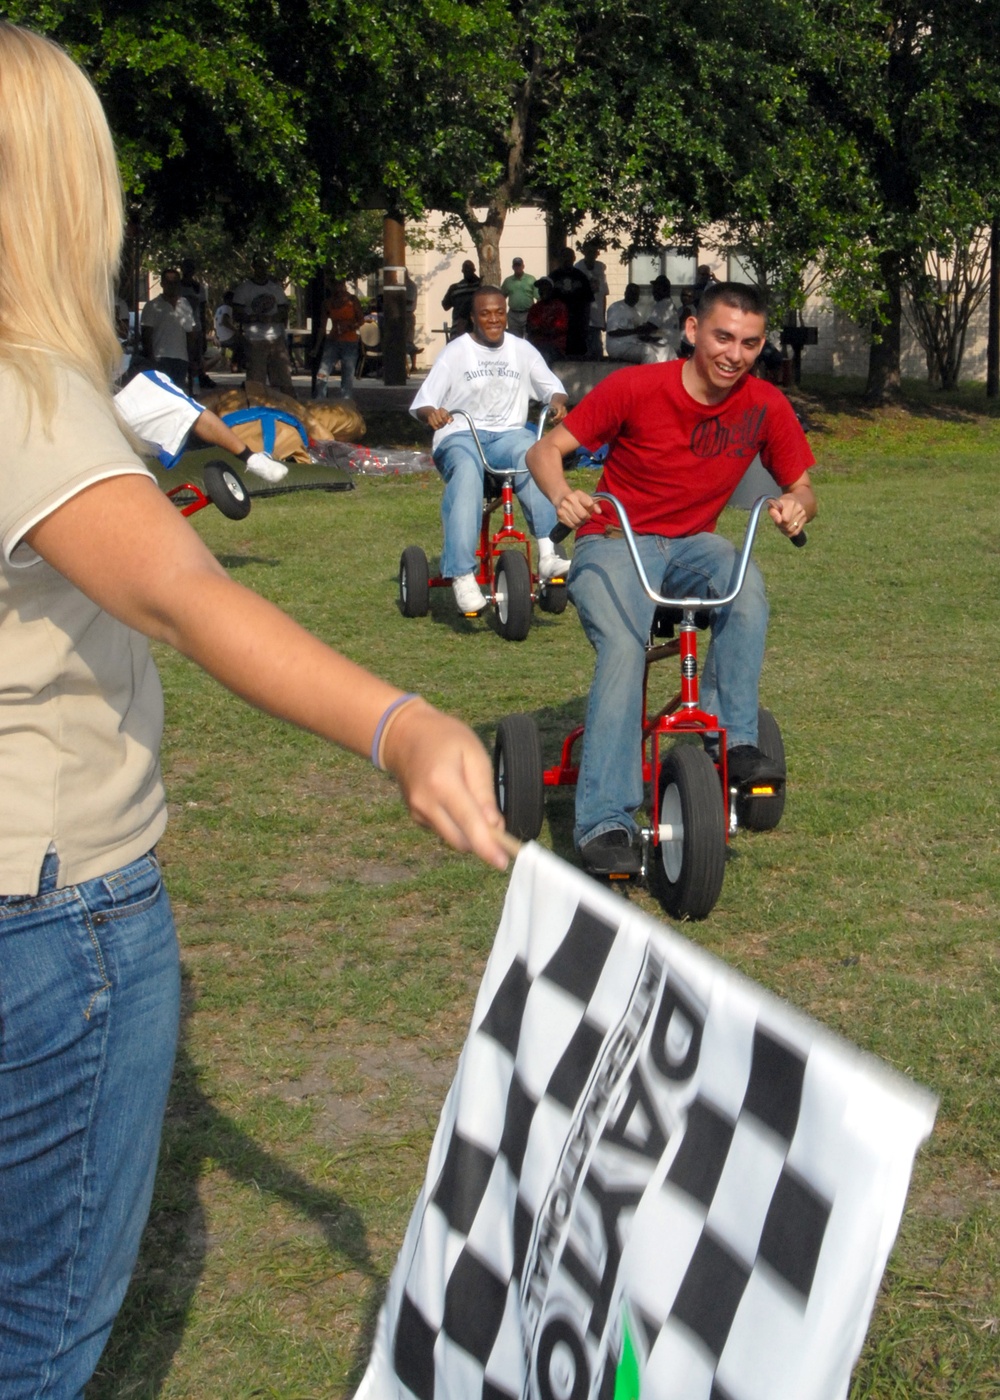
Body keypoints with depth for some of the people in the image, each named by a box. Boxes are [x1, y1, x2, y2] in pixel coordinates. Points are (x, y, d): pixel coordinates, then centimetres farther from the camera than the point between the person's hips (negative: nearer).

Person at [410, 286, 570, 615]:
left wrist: (557, 402, -9)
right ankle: (462, 576, -46)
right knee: (466, 471, -38)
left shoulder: (522, 350, 14)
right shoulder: (455, 352, 6)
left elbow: (552, 386, 16)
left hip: (507, 434, 2)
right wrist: (432, 413, -25)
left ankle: (547, 553, -43)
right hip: (460, 435, -2)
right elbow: (421, 404, 0)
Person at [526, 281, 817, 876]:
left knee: (747, 584, -34)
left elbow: (803, 491, 4)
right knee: (624, 646, -32)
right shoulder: (635, 388, -13)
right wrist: (563, 495, -32)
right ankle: (606, 822, -33)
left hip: (691, 545, 3)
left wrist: (796, 505, -22)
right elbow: (545, 450, -8)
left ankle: (734, 738, -24)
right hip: (614, 542, -3)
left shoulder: (766, 407, -5)